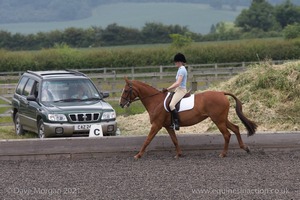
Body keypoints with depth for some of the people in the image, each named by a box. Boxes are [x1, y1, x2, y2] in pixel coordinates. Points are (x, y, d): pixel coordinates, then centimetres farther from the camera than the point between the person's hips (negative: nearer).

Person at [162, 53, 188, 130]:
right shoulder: (181, 69, 17)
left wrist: (167, 89, -20)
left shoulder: (182, 70, -15)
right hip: (178, 89, 11)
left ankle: (176, 123, -28)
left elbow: (177, 84, -22)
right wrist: (168, 89, 17)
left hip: (181, 90, -11)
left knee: (171, 105, -27)